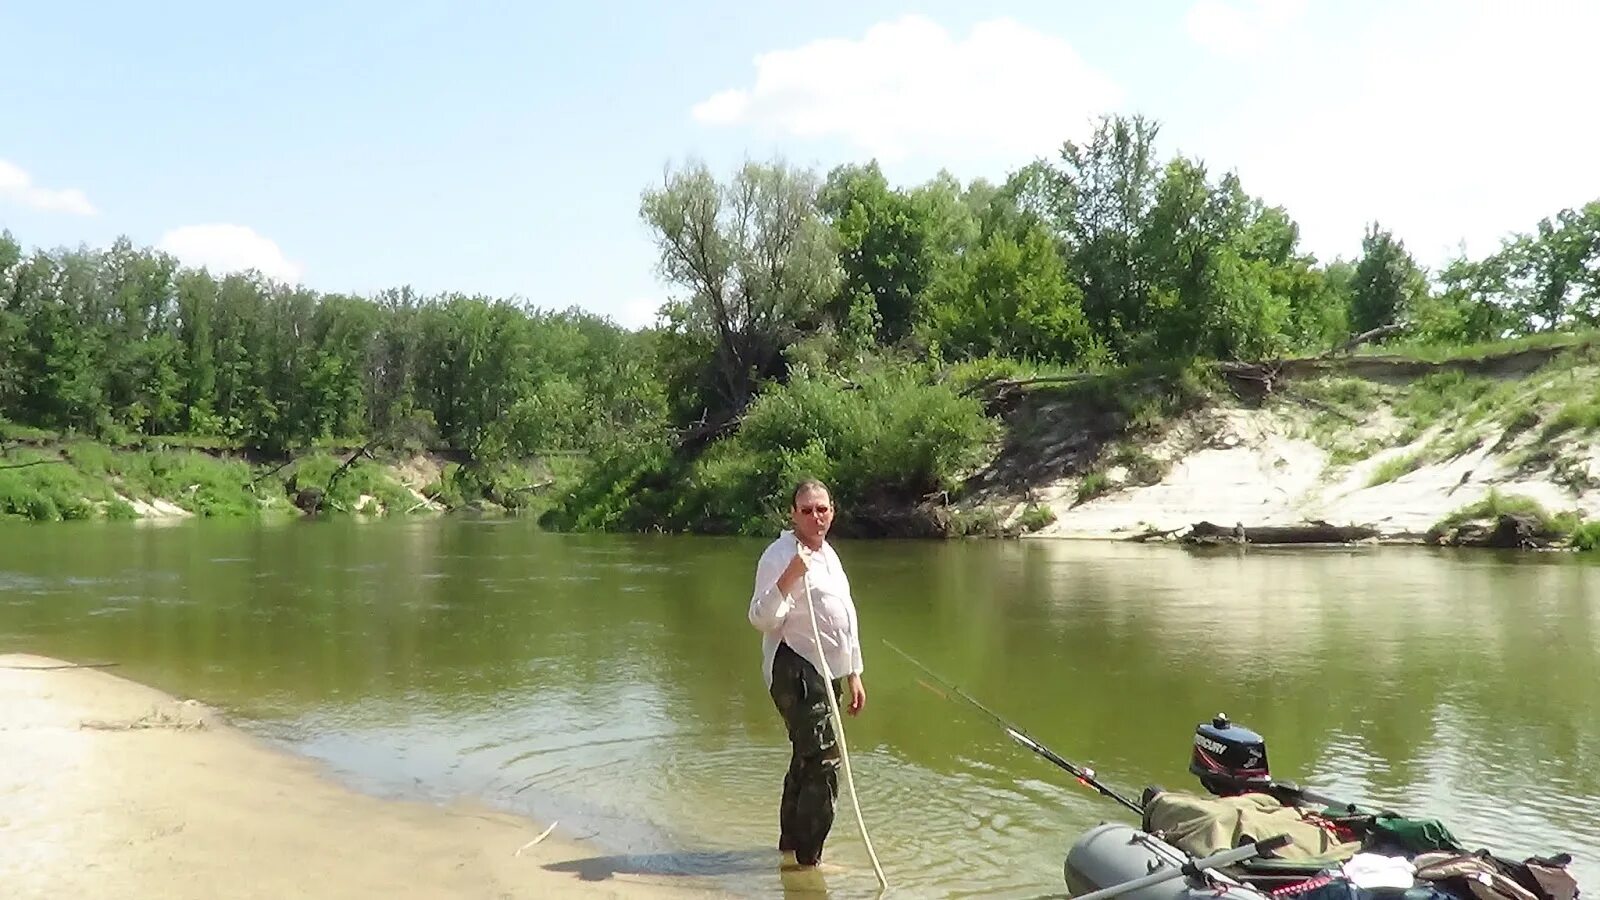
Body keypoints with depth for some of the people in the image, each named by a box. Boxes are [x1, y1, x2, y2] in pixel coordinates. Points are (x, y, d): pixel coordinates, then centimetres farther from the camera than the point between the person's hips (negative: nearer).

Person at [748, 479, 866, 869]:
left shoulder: (828, 555, 15)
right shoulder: (781, 555, -13)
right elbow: (761, 618, -23)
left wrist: (853, 673, 22)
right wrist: (788, 578, -37)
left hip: (829, 672, 9)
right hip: (796, 672, -9)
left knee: (807, 761, 17)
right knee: (822, 764, -11)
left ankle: (790, 848, 30)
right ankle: (807, 858, 0)